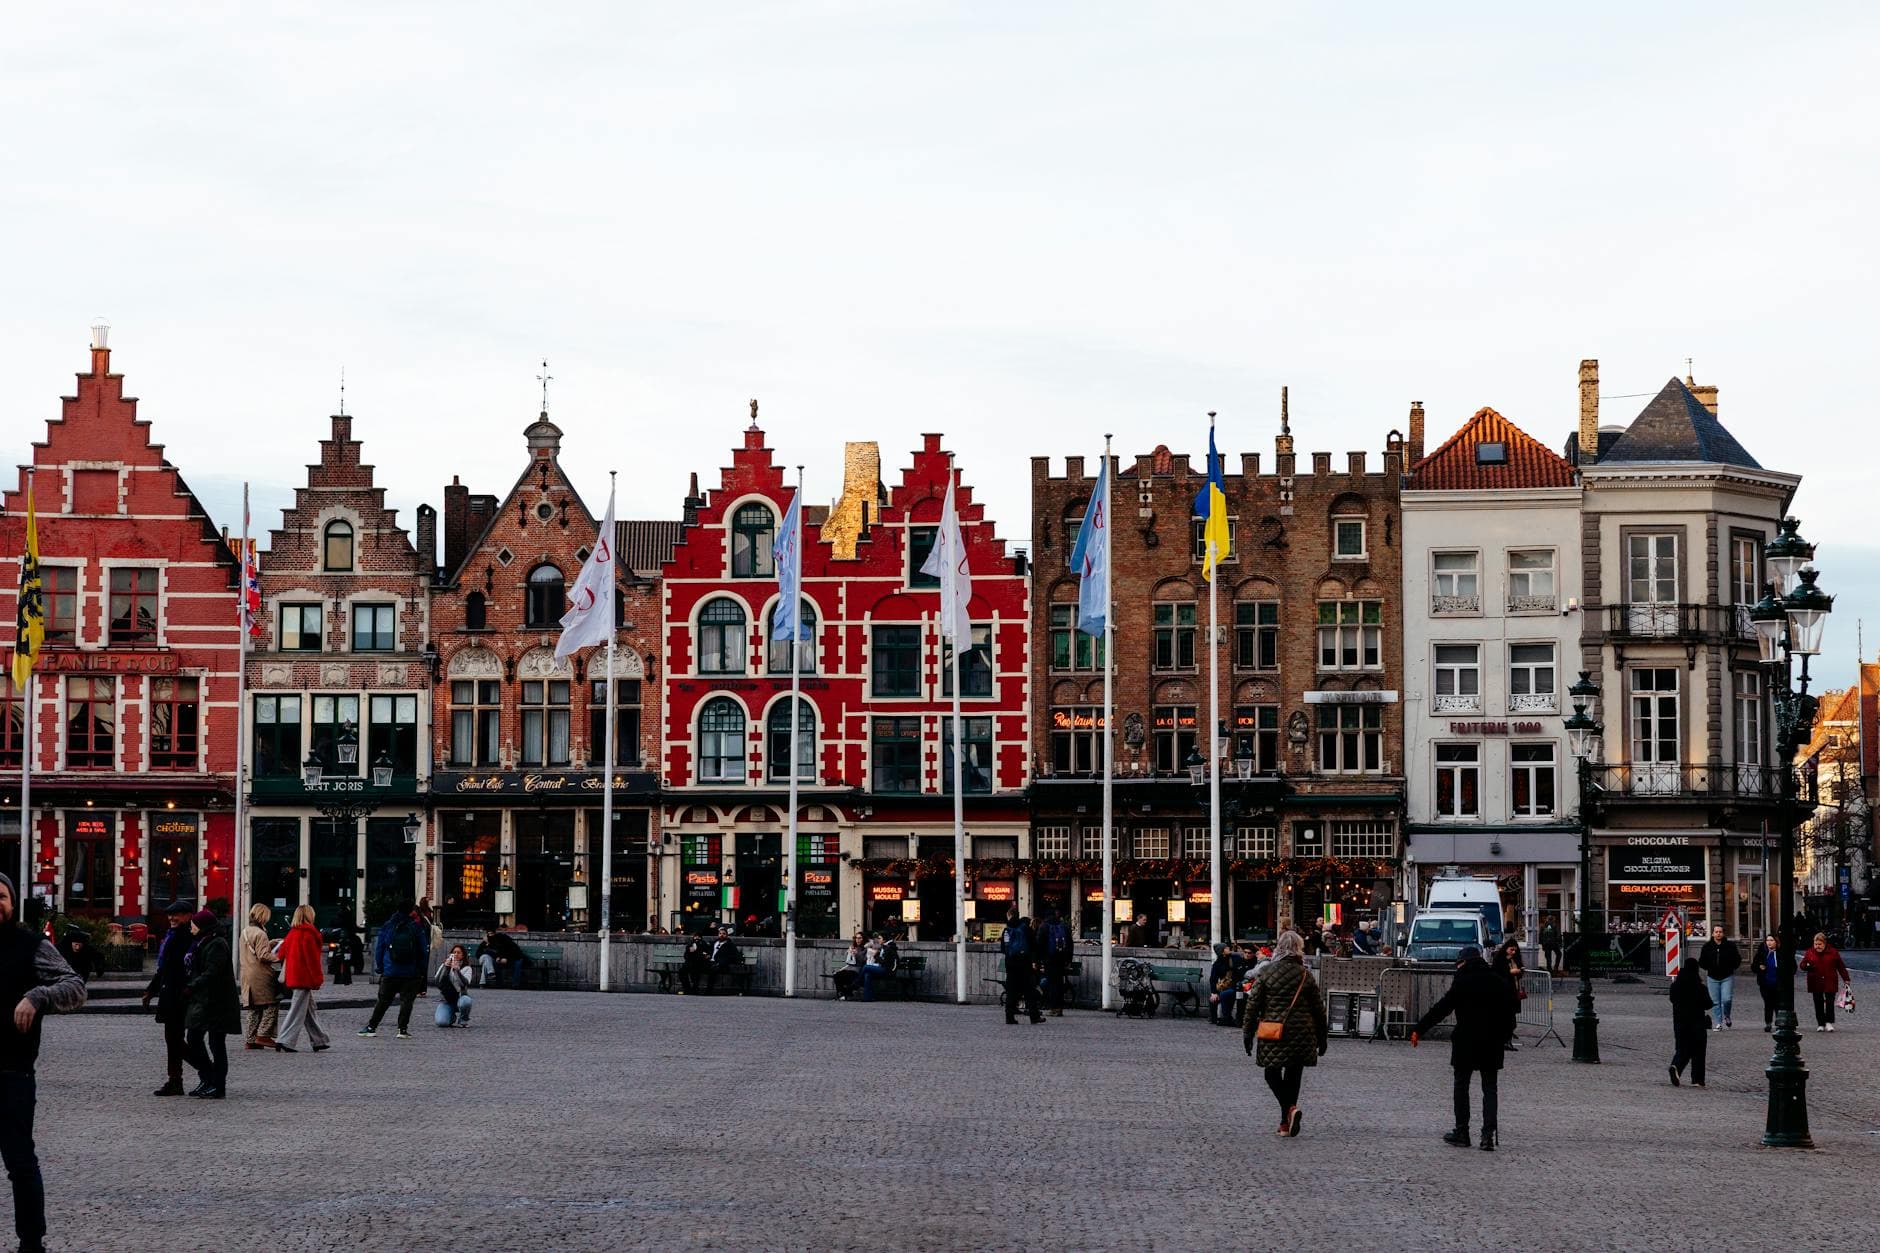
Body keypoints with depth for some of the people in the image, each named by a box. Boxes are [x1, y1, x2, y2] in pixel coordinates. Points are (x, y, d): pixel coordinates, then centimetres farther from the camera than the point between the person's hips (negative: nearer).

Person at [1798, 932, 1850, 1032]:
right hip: (1815, 983, 1)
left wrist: (1846, 979, 8)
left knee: (1830, 1002, -6)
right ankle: (1821, 1024, 11)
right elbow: (1802, 965, 2)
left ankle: (1829, 1022, 1)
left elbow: (1841, 967, 7)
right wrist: (1807, 966, -22)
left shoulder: (1833, 952, 2)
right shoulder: (1809, 953, 3)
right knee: (1818, 1004, 4)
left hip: (1830, 982, -1)